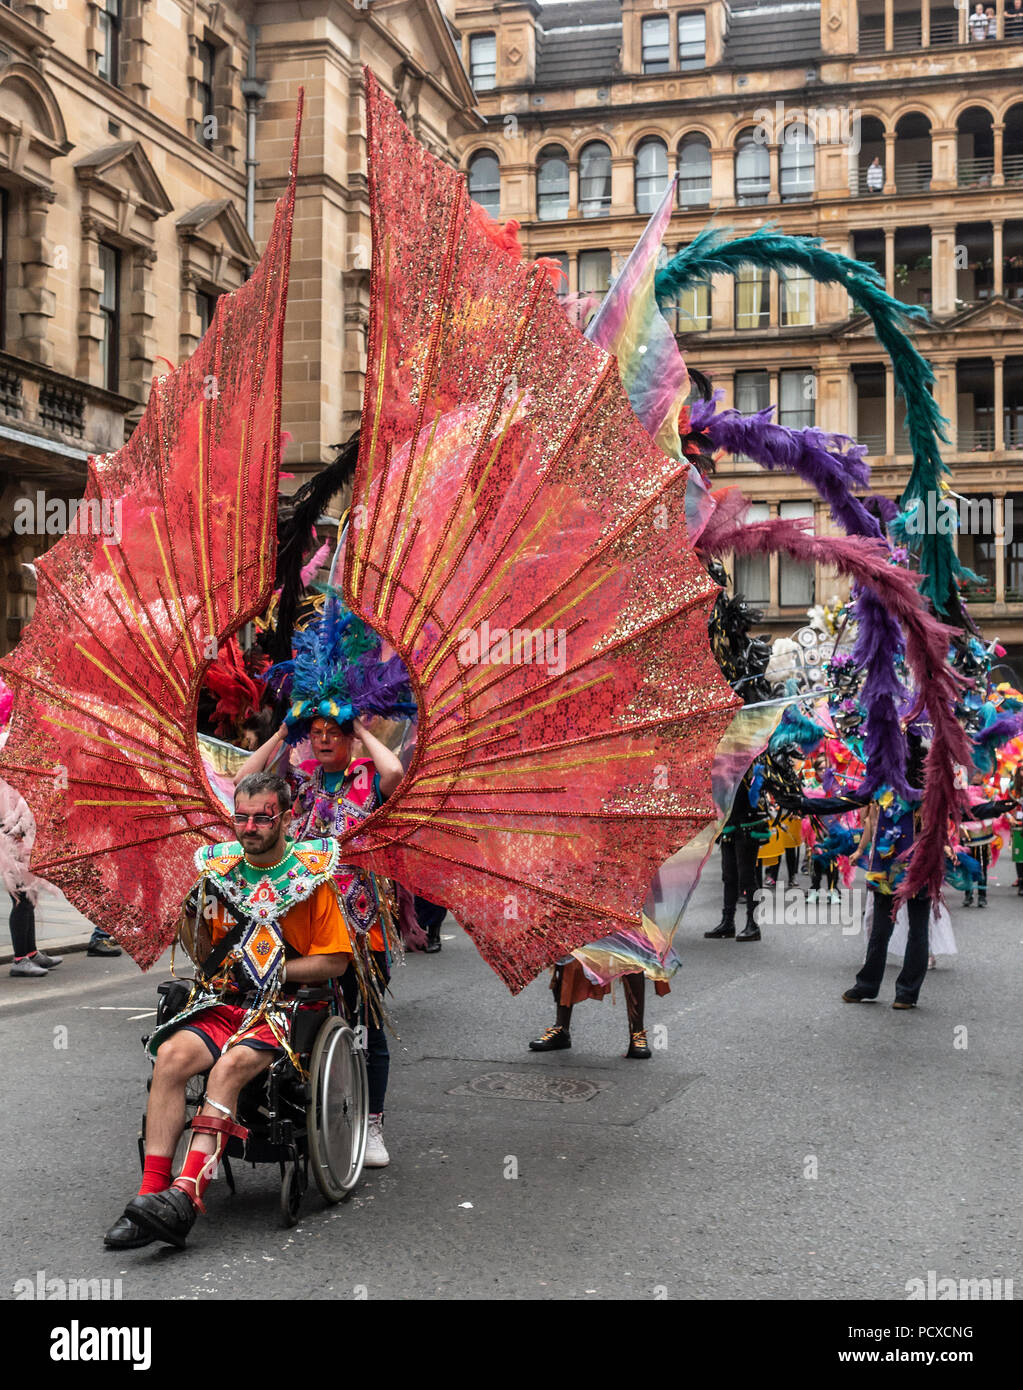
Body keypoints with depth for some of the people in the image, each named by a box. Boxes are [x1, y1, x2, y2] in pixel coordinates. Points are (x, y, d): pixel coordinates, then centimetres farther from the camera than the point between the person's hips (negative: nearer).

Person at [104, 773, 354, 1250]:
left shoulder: (310, 874, 1)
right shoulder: (220, 867, 14)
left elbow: (336, 960, 0)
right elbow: (204, 954, 17)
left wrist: (278, 970, -11)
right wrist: (191, 911, -1)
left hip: (283, 1006, -4)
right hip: (222, 1000, 4)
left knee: (229, 1065, -32)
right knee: (172, 1054, -26)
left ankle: (188, 1194, -39)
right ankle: (151, 1191, -29)